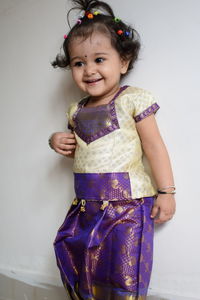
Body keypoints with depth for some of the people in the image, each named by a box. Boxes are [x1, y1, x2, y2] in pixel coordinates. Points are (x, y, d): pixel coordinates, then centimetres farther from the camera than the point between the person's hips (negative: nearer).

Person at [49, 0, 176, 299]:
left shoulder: (132, 99, -7)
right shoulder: (77, 110, 10)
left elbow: (154, 146, -7)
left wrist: (166, 192, -9)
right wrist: (59, 142, 4)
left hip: (127, 201, -6)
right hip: (86, 204, 6)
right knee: (81, 269, 14)